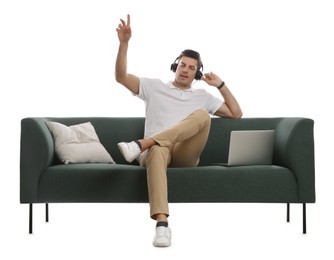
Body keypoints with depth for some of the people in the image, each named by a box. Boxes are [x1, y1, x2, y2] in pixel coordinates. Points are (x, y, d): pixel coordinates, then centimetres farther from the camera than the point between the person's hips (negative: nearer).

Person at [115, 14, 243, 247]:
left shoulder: (203, 96, 27)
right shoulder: (154, 87, 22)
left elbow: (237, 114, 22)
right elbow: (120, 77, 9)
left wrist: (221, 85, 17)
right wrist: (124, 43, -1)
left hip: (185, 154, 1)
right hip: (156, 149, -1)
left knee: (202, 115, -30)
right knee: (158, 152, -45)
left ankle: (140, 144, -43)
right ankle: (162, 224, -58)